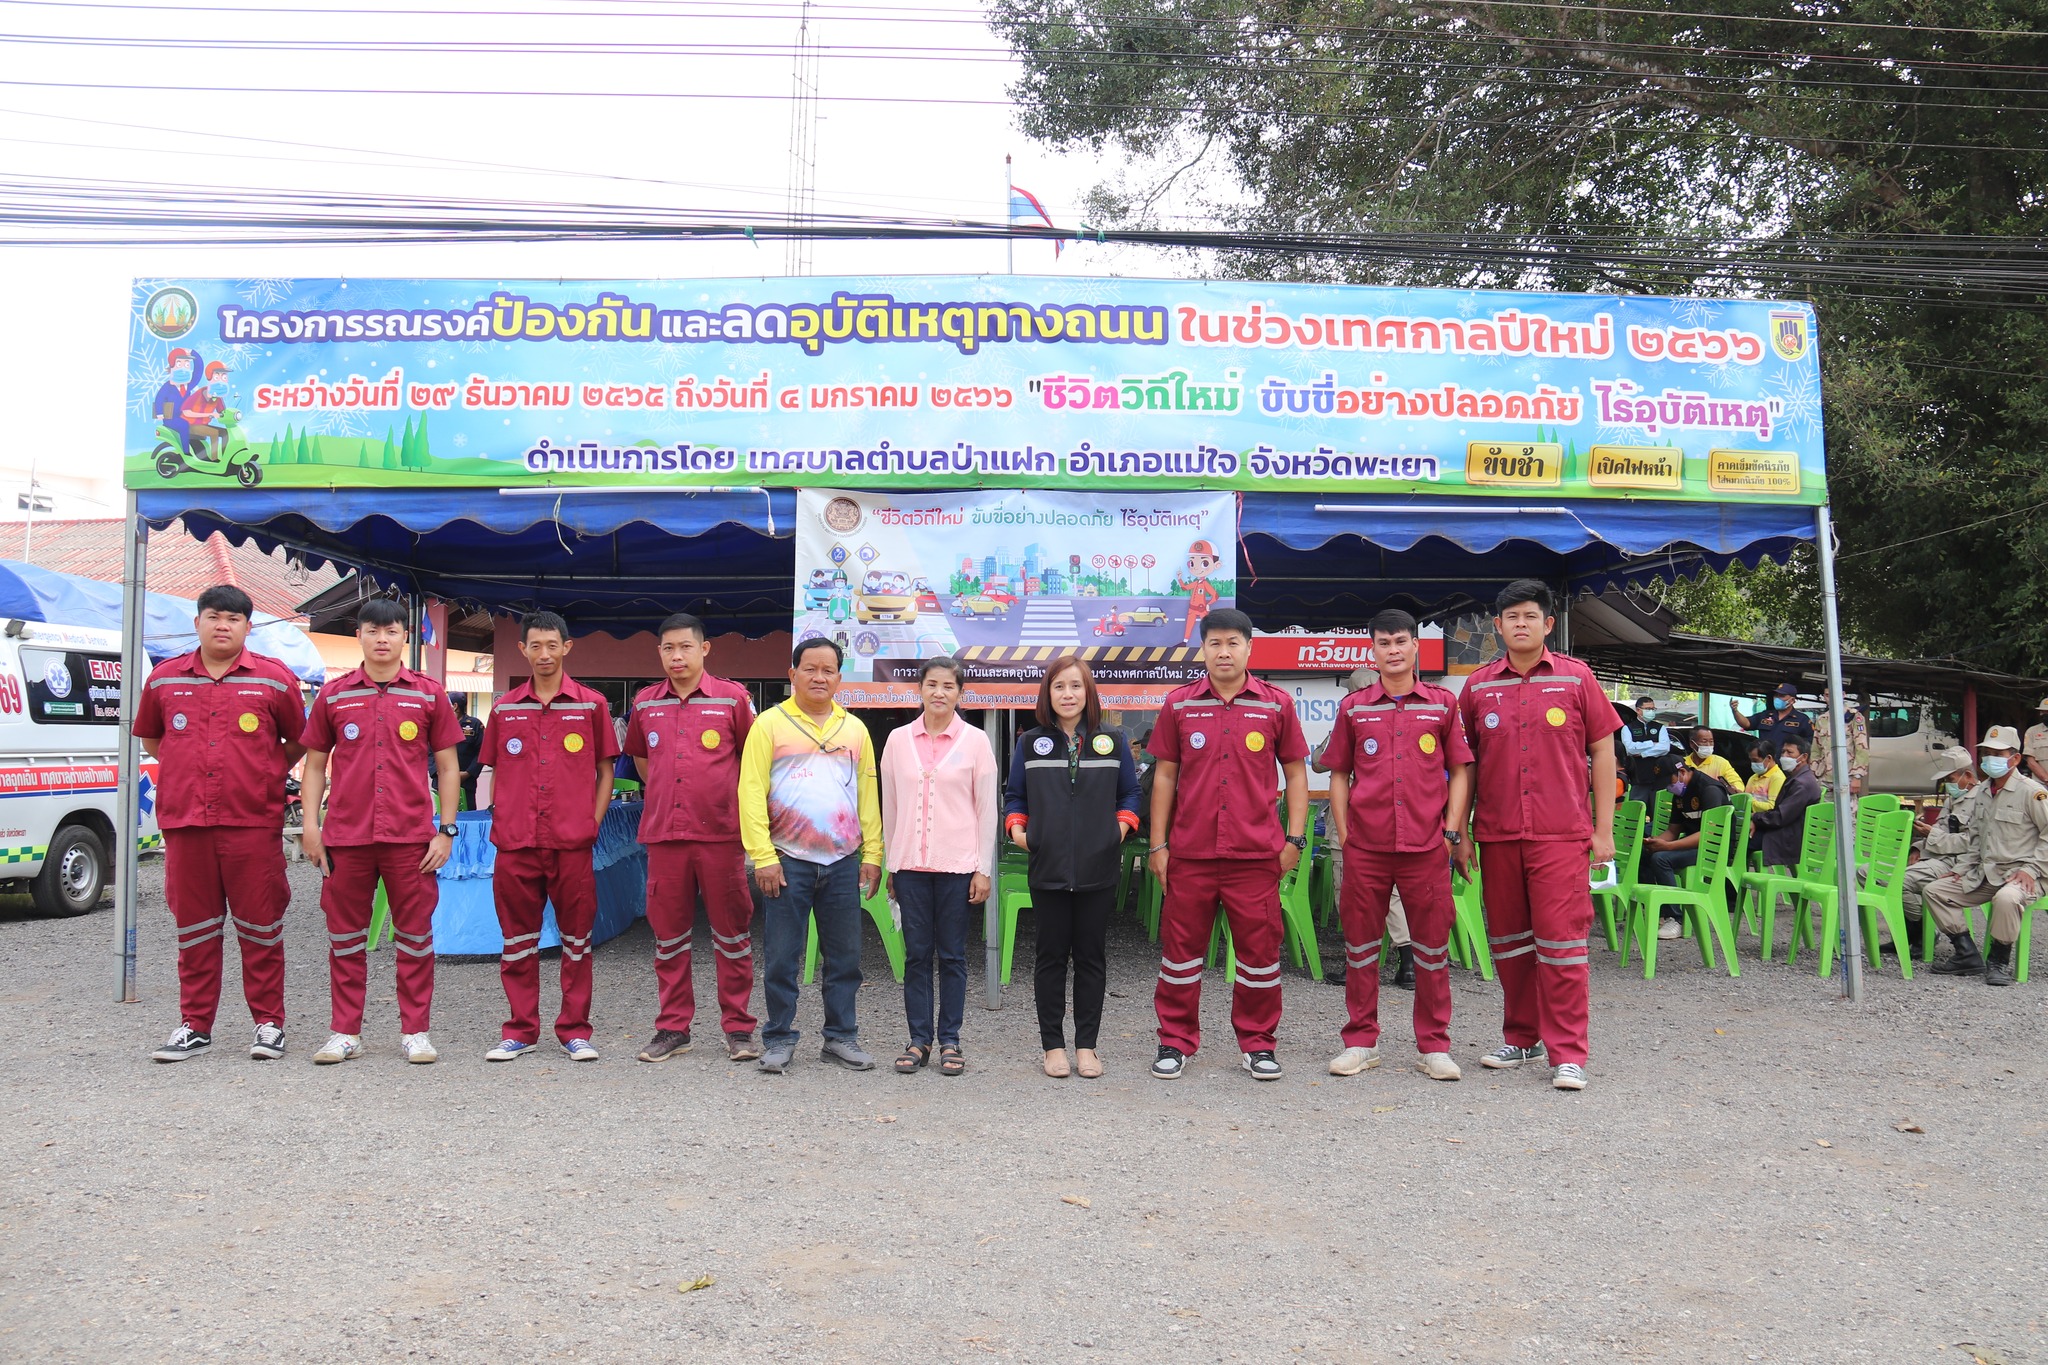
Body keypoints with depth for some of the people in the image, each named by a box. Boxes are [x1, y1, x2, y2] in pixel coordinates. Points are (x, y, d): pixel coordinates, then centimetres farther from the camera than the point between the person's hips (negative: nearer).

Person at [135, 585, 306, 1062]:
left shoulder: (274, 679, 2)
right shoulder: (164, 679, 9)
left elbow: (297, 742, 12)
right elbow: (150, 740, 23)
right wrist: (190, 771, 14)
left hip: (254, 822, -2)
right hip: (184, 822, 3)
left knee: (260, 925, 2)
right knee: (194, 928, 9)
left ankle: (268, 1023, 10)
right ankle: (195, 1026, 18)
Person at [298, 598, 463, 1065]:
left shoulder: (429, 695, 5)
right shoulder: (333, 695, 8)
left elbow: (447, 767, 7)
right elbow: (315, 764, 12)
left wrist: (446, 830, 0)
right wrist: (310, 824, 2)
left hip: (411, 836, -1)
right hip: (345, 835, 1)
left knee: (415, 935, 3)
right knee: (345, 937, 8)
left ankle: (415, 1031, 13)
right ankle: (345, 1033, 18)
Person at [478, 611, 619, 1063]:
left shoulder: (591, 704, 4)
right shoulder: (504, 708, 10)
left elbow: (605, 771, 7)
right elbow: (496, 772, 16)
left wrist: (592, 824, -1)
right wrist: (499, 824, 5)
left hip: (572, 843, -2)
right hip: (514, 844, 2)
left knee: (576, 936, 4)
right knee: (518, 939, 7)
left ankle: (575, 1030, 14)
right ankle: (520, 1030, 18)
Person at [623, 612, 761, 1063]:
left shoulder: (732, 698, -1)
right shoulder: (645, 704, 9)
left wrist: (737, 803, 6)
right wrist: (662, 795, 15)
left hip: (720, 832, -3)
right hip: (663, 834, 3)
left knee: (732, 932, 2)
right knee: (668, 933, 9)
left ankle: (738, 1028, 12)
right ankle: (672, 1028, 19)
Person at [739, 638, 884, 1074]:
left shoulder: (854, 729, 12)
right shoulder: (770, 724, 1)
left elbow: (868, 794, 12)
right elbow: (752, 792, -4)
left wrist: (872, 854, 5)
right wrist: (763, 857, -10)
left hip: (843, 863, 3)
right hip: (787, 861, -3)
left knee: (845, 957, 8)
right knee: (783, 959, 3)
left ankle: (841, 1037, 19)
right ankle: (779, 1039, 15)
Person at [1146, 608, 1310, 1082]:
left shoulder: (1276, 705, 4)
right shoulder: (1178, 704, 5)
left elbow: (1296, 773, 10)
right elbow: (1165, 776, 8)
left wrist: (1295, 838, 2)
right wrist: (1158, 844, 5)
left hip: (1256, 853, 0)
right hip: (1190, 852, 1)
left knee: (1259, 949, 5)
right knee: (1181, 948, 6)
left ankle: (1258, 1044, 20)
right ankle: (1176, 1042, 20)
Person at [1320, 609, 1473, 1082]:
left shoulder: (1443, 704, 7)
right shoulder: (1353, 708, 7)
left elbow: (1459, 772, 9)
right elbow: (1339, 774, 11)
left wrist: (1454, 832, 0)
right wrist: (1343, 834, 3)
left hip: (1426, 846, 0)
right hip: (1364, 846, 1)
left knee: (1433, 944, 4)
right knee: (1360, 942, 6)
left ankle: (1434, 1046, 16)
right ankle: (1360, 1042, 18)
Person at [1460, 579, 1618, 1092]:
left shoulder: (1575, 677, 2)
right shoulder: (1479, 686, 7)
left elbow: (1603, 751, 4)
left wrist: (1604, 829, 0)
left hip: (1562, 834, -3)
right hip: (1497, 835, 3)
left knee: (1561, 941, -5)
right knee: (1508, 941, 11)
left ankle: (1567, 1054, 3)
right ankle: (1520, 1039, 25)